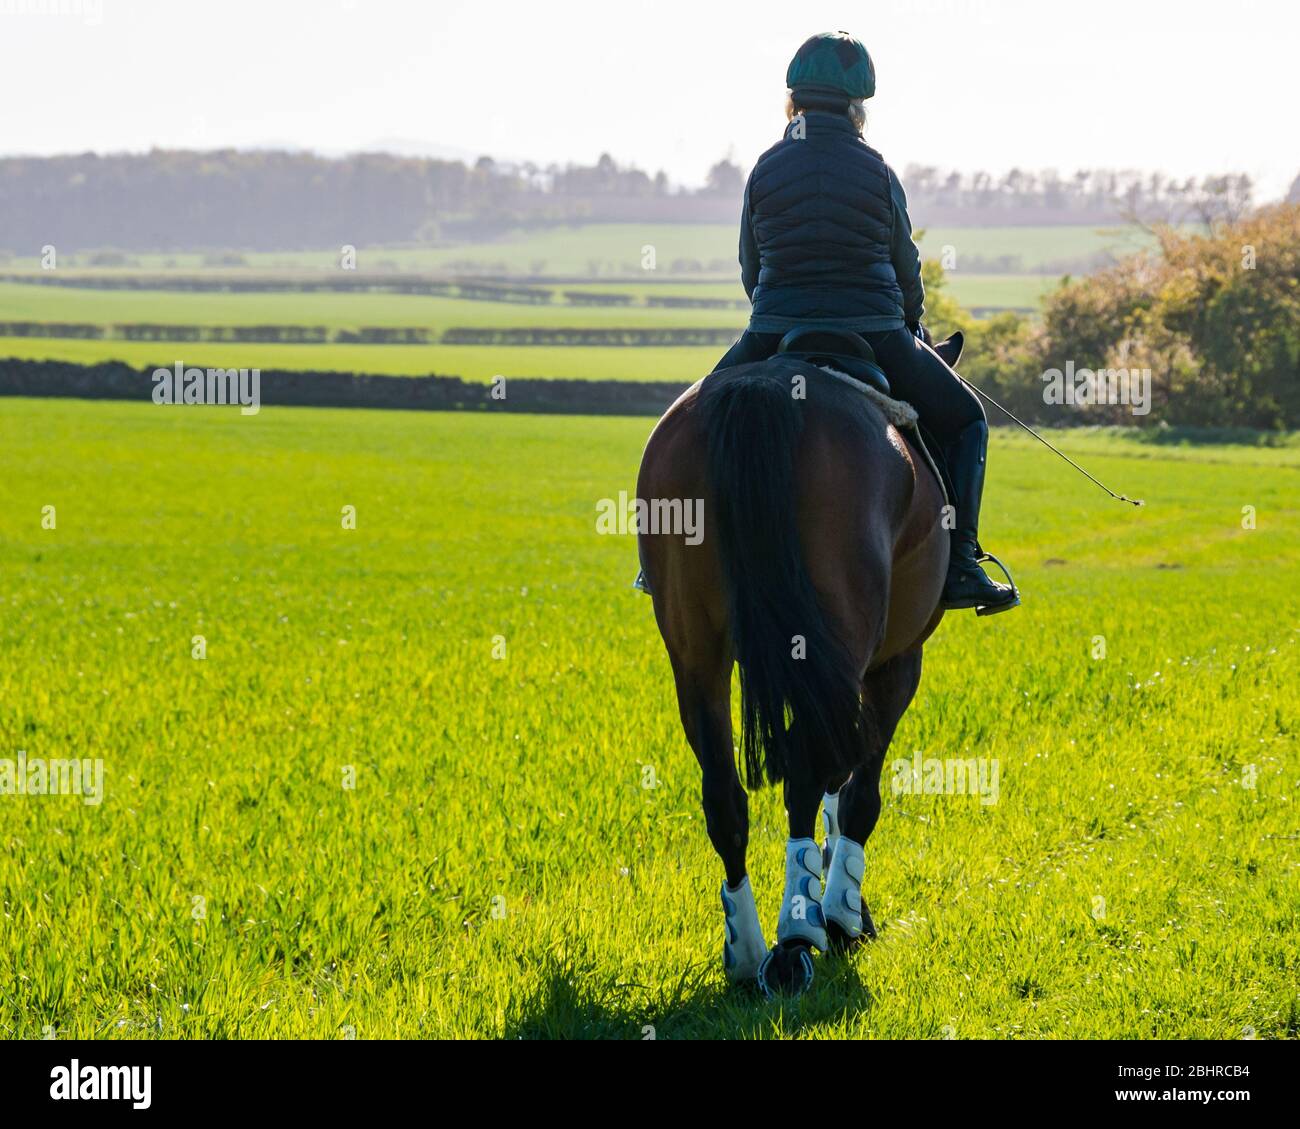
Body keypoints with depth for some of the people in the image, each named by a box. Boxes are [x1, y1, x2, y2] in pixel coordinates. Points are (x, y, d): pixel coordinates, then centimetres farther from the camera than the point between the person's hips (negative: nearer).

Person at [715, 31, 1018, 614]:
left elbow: (749, 266, 10)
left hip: (773, 335, 2)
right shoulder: (876, 171, -2)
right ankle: (959, 562, 1)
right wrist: (911, 325, 27)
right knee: (964, 420, 15)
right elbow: (906, 265, 8)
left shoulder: (766, 169, 2)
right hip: (874, 335, -2)